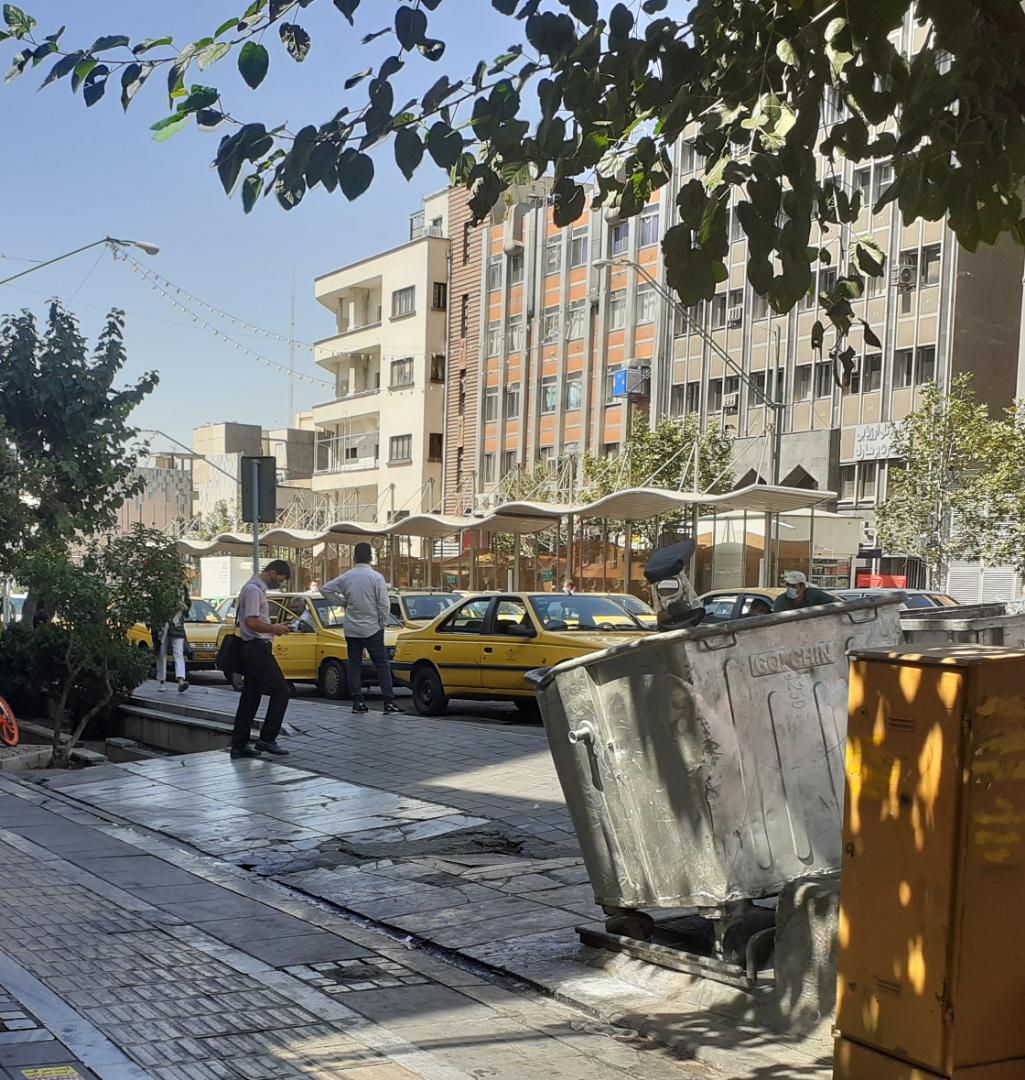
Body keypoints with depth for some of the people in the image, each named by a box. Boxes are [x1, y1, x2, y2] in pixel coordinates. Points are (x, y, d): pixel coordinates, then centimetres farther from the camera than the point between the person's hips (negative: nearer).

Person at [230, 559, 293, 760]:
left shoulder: (257, 588, 19)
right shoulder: (254, 589, -13)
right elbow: (251, 622, -22)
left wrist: (273, 627, 14)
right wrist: (274, 628, -10)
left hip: (253, 650, 11)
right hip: (258, 648, -11)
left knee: (250, 697, 10)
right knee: (281, 692, -9)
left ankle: (239, 745, 11)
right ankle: (267, 739, -7)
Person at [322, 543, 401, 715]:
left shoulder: (346, 577, -1)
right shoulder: (376, 577, -11)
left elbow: (325, 589, 6)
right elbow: (384, 605, -10)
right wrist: (383, 624, 3)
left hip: (351, 629, 3)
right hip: (372, 629, -3)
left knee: (354, 665, 9)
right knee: (382, 666, 1)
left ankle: (357, 702, 7)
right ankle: (389, 702, -5)